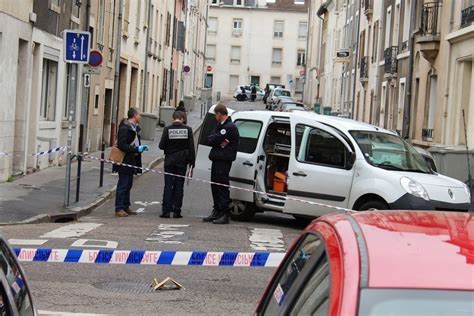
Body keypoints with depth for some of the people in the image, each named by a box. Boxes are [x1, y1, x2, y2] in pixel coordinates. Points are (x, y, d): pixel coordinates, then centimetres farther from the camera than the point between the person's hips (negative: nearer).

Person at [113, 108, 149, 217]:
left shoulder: (135, 128, 14)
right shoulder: (125, 128, -16)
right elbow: (122, 145, -22)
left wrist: (141, 147, 6)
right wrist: (136, 149, -24)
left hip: (131, 161, 10)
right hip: (124, 161, -10)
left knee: (128, 185, 15)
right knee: (123, 185, -6)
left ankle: (126, 207, 22)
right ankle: (119, 209, -2)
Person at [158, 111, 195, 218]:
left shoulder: (167, 129, -7)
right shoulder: (188, 129, -4)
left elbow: (161, 145, -6)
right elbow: (191, 147, -3)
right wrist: (191, 161, 4)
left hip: (169, 161, -1)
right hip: (182, 161, 1)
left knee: (168, 185, 4)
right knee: (179, 185, 7)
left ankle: (166, 210, 1)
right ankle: (176, 211, 6)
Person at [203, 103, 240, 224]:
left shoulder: (230, 127, -14)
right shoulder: (220, 125, 18)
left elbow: (214, 140, -19)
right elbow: (209, 139, 7)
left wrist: (215, 140, 0)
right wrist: (219, 142, -8)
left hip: (223, 161, -10)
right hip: (217, 159, 10)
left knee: (222, 187, -8)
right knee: (215, 186, 14)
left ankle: (225, 214, -6)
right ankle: (217, 212, 23)